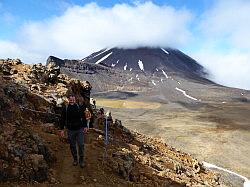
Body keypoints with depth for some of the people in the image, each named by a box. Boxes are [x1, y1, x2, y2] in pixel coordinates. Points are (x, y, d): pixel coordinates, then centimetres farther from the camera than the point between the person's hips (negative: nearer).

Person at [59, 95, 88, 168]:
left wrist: (85, 126, 3)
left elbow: (83, 117, 6)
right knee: (72, 146, 10)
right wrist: (61, 129, 1)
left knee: (81, 145, -2)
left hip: (79, 129, -1)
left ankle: (81, 160, 11)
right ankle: (75, 159, 26)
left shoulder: (79, 107, -2)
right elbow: (62, 120, 4)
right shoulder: (65, 109, -2)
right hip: (70, 130, 1)